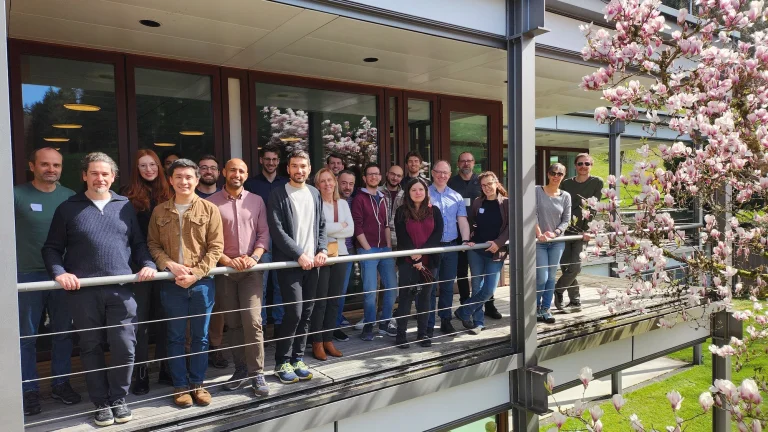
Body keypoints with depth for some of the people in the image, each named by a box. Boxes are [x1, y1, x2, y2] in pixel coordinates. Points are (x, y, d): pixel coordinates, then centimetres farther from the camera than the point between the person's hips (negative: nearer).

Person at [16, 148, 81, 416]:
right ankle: (29, 390, 17)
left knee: (63, 332, 10)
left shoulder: (69, 197, 4)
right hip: (27, 276, -2)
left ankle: (60, 384, 24)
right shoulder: (17, 195, -3)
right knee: (27, 336, 6)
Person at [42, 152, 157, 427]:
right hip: (83, 292, -1)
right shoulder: (68, 208, 7)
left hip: (121, 289, 1)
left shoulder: (125, 206, 13)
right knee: (91, 348, 8)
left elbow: (138, 243, 16)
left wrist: (147, 264, -1)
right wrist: (59, 272, -10)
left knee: (124, 347, -1)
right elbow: (51, 248, 7)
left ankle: (119, 399, 18)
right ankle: (101, 403, 22)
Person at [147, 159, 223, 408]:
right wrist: (170, 265, -13)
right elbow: (153, 244, 5)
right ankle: (180, 386, 22)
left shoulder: (210, 210, -1)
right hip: (171, 283, 1)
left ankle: (197, 383, 24)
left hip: (202, 282, -1)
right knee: (176, 337, 9)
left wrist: (195, 273, -14)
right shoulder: (160, 211, 6)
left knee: (200, 336, 9)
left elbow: (216, 247, -4)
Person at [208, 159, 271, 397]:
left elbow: (264, 233, 6)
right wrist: (228, 260, -13)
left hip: (251, 269, 0)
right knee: (233, 323, 8)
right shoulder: (211, 203, 0)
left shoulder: (256, 201, 7)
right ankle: (241, 369, 20)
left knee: (253, 321, -7)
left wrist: (255, 257, -9)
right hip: (224, 269, 0)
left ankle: (256, 373, 1)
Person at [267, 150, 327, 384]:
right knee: (294, 312, -10)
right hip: (289, 263, -5)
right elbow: (277, 231, -11)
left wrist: (322, 250, -1)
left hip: (312, 263, 5)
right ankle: (282, 362, 7)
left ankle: (297, 359, 21)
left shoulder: (315, 194, 13)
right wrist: (299, 254, -16)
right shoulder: (278, 195, -3)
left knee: (306, 313, 8)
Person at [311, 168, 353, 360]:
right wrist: (340, 226, -7)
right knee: (320, 300, -2)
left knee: (334, 300, 10)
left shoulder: (343, 203, 12)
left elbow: (351, 230, 3)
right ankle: (317, 342, 8)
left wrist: (329, 230, -9)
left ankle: (328, 340, 20)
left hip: (340, 255, 6)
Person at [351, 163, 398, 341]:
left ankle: (385, 322, 22)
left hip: (385, 249, 6)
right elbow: (357, 227, -9)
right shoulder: (359, 198, -3)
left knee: (392, 286, 8)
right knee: (370, 290, -4)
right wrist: (368, 248, -12)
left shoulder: (382, 198, 16)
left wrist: (389, 246, 7)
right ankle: (368, 326, 10)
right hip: (368, 250, -6)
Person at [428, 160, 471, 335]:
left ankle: (446, 320, 24)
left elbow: (462, 220, 7)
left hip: (451, 246, 4)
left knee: (448, 286, 12)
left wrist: (465, 240, -8)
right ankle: (428, 324, 7)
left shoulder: (456, 197, 12)